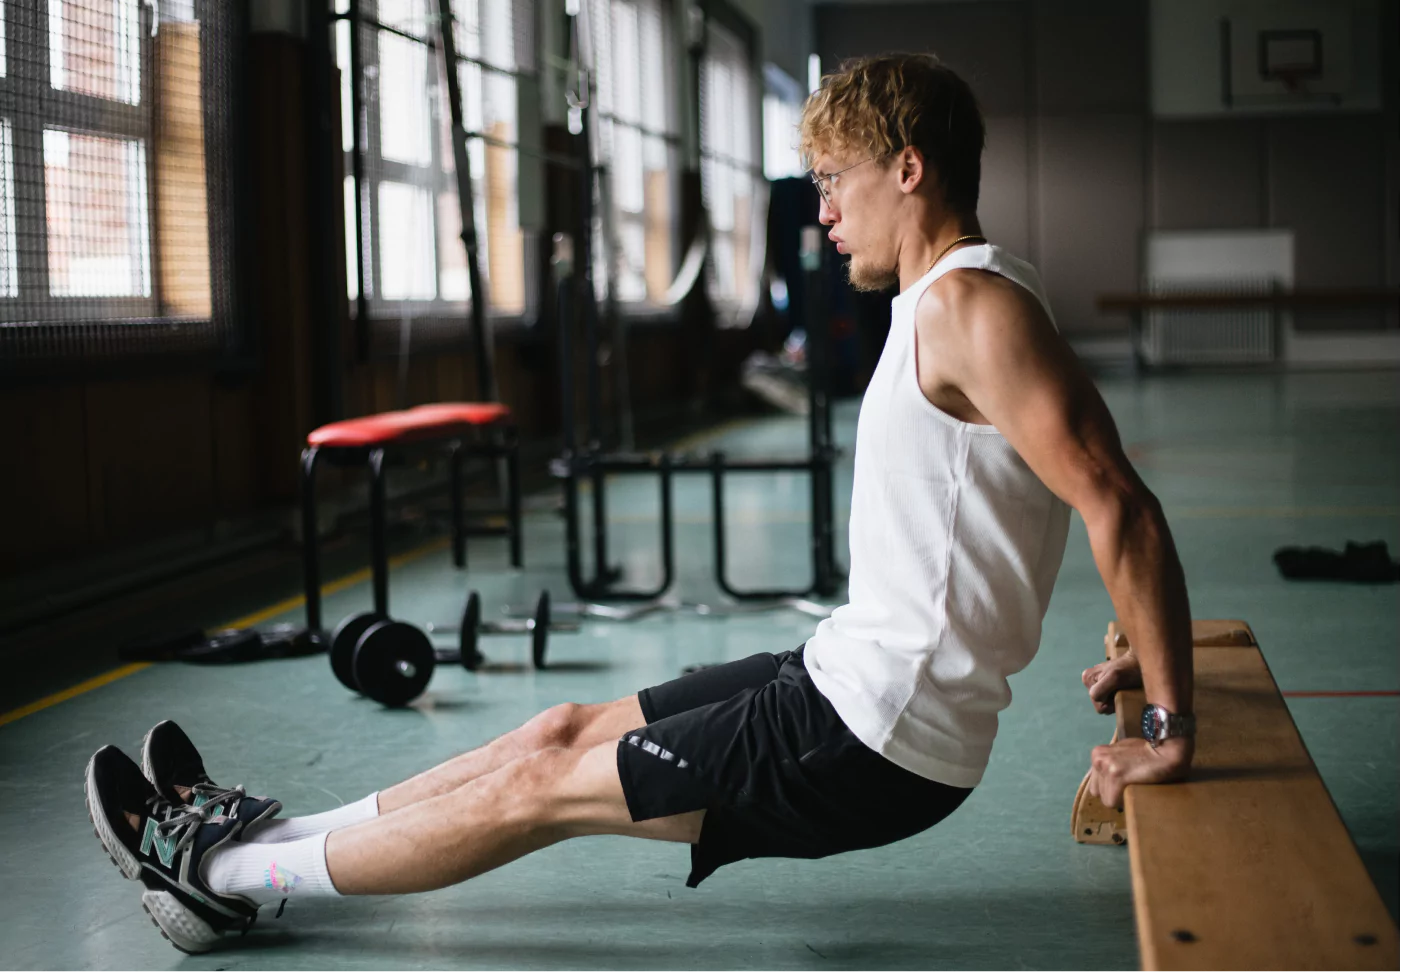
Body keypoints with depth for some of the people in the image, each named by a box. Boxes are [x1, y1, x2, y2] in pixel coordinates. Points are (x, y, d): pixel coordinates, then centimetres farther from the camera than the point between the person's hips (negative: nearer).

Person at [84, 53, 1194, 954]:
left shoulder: (973, 307, -21)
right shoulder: (949, 302, 12)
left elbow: (1119, 505, -26)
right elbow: (1105, 486, 20)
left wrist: (1172, 727, -21)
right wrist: (1143, 661, 20)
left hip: (876, 743, -9)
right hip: (854, 677, 9)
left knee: (542, 787, -1)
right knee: (569, 729, 13)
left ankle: (225, 873, 13)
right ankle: (261, 837, 25)